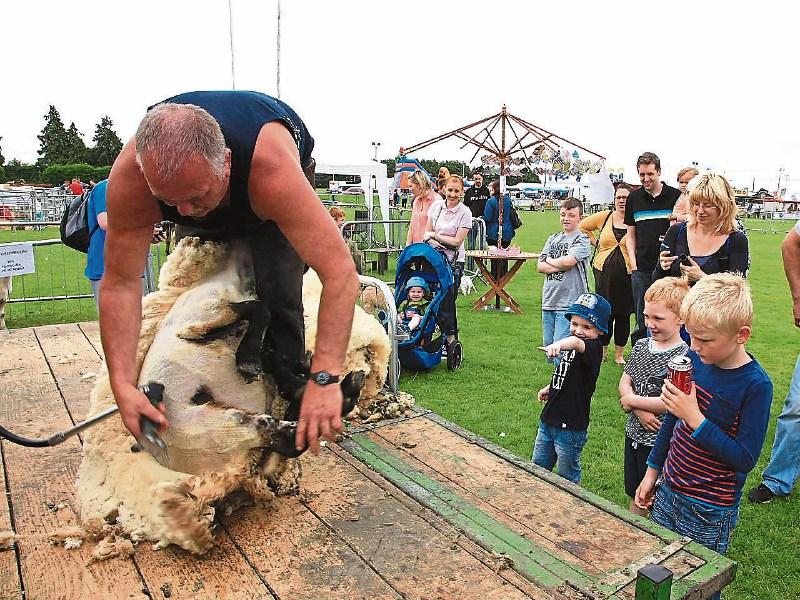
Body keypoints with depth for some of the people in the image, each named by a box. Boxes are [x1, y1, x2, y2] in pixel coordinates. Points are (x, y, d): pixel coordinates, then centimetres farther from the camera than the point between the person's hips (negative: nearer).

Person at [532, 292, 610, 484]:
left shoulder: (594, 348, -19)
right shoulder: (568, 345, 5)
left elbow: (576, 342, -44)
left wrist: (559, 344, -63)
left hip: (571, 427, -7)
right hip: (548, 420, 8)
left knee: (567, 476, 12)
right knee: (537, 467, 21)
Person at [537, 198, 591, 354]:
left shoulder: (582, 239, -2)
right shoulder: (553, 239, 14)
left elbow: (568, 261, -19)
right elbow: (540, 266, 4)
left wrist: (549, 260, -1)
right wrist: (561, 266, -10)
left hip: (569, 303, -6)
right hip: (548, 301, 6)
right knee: (548, 347, 12)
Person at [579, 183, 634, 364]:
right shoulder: (604, 217, 4)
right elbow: (582, 226, 17)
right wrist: (595, 242, 9)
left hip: (627, 274, -2)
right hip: (604, 272, 2)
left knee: (623, 314, 8)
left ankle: (619, 355, 22)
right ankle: (602, 352, 25)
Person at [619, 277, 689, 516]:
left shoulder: (683, 357, -20)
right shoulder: (641, 345, 1)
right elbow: (624, 381, 2)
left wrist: (632, 401, -15)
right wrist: (640, 411, -15)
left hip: (660, 440, -7)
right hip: (634, 433, 7)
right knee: (635, 496, 24)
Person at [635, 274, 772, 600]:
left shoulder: (755, 384, -20)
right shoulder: (694, 359, -4)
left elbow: (744, 459, -20)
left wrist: (694, 417, -28)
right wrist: (652, 471, 13)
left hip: (709, 511, -5)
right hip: (669, 492, 6)